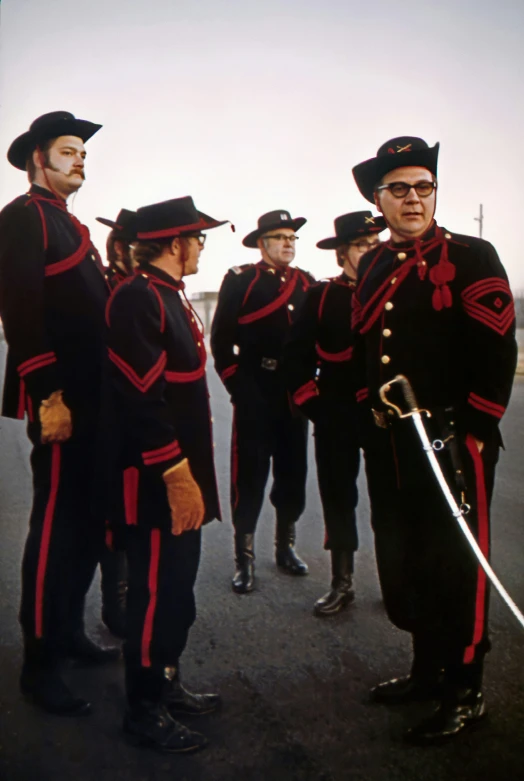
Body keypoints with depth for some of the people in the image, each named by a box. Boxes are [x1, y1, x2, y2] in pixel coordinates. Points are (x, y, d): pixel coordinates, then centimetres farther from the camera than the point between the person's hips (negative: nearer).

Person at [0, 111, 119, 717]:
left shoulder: (69, 223, 22)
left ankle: (69, 630, 31)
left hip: (93, 400, 9)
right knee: (56, 526, -3)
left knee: (89, 521, 15)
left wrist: (102, 395, 15)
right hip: (61, 401, -9)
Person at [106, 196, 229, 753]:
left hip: (182, 472, 10)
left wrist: (189, 471, 18)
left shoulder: (171, 295, 15)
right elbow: (141, 399, -24)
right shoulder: (137, 298, -17)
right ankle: (144, 710, 19)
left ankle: (166, 685, 35)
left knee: (176, 586, 19)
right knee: (156, 591, 2)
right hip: (156, 479, -10)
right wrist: (176, 474, -23)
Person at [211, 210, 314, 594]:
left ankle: (286, 545, 29)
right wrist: (236, 383, -7)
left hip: (295, 394, 4)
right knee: (250, 474, -1)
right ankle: (245, 558, 9)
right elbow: (221, 338, -4)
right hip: (254, 394, -4)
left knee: (293, 471, 11)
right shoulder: (239, 280, -2)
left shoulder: (307, 283, 11)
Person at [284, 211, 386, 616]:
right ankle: (342, 583, 23)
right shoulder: (320, 295, 3)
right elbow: (297, 355, 2)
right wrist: (311, 401, -4)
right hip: (336, 418, 1)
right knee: (338, 496, 8)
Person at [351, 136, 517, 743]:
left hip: (452, 441, -6)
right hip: (388, 444, 7)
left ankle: (464, 694, 21)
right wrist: (370, 409, 9)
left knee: (455, 567, 3)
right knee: (403, 563, 16)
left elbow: (497, 354, -12)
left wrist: (471, 431, -14)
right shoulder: (372, 267, 13)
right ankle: (427, 670, 36)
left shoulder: (472, 257, -6)